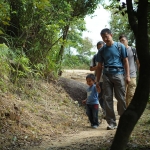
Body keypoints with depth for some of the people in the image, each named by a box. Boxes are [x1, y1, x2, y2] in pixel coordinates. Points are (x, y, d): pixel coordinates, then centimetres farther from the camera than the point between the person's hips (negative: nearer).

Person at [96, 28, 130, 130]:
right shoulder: (102, 50, 13)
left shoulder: (120, 46, 5)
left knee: (121, 99, -4)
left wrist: (128, 76, -2)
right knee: (108, 99, 0)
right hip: (106, 76, 3)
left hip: (118, 74, -3)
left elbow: (125, 61, 5)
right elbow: (99, 66, 17)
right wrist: (97, 81, 13)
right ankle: (112, 123, 5)